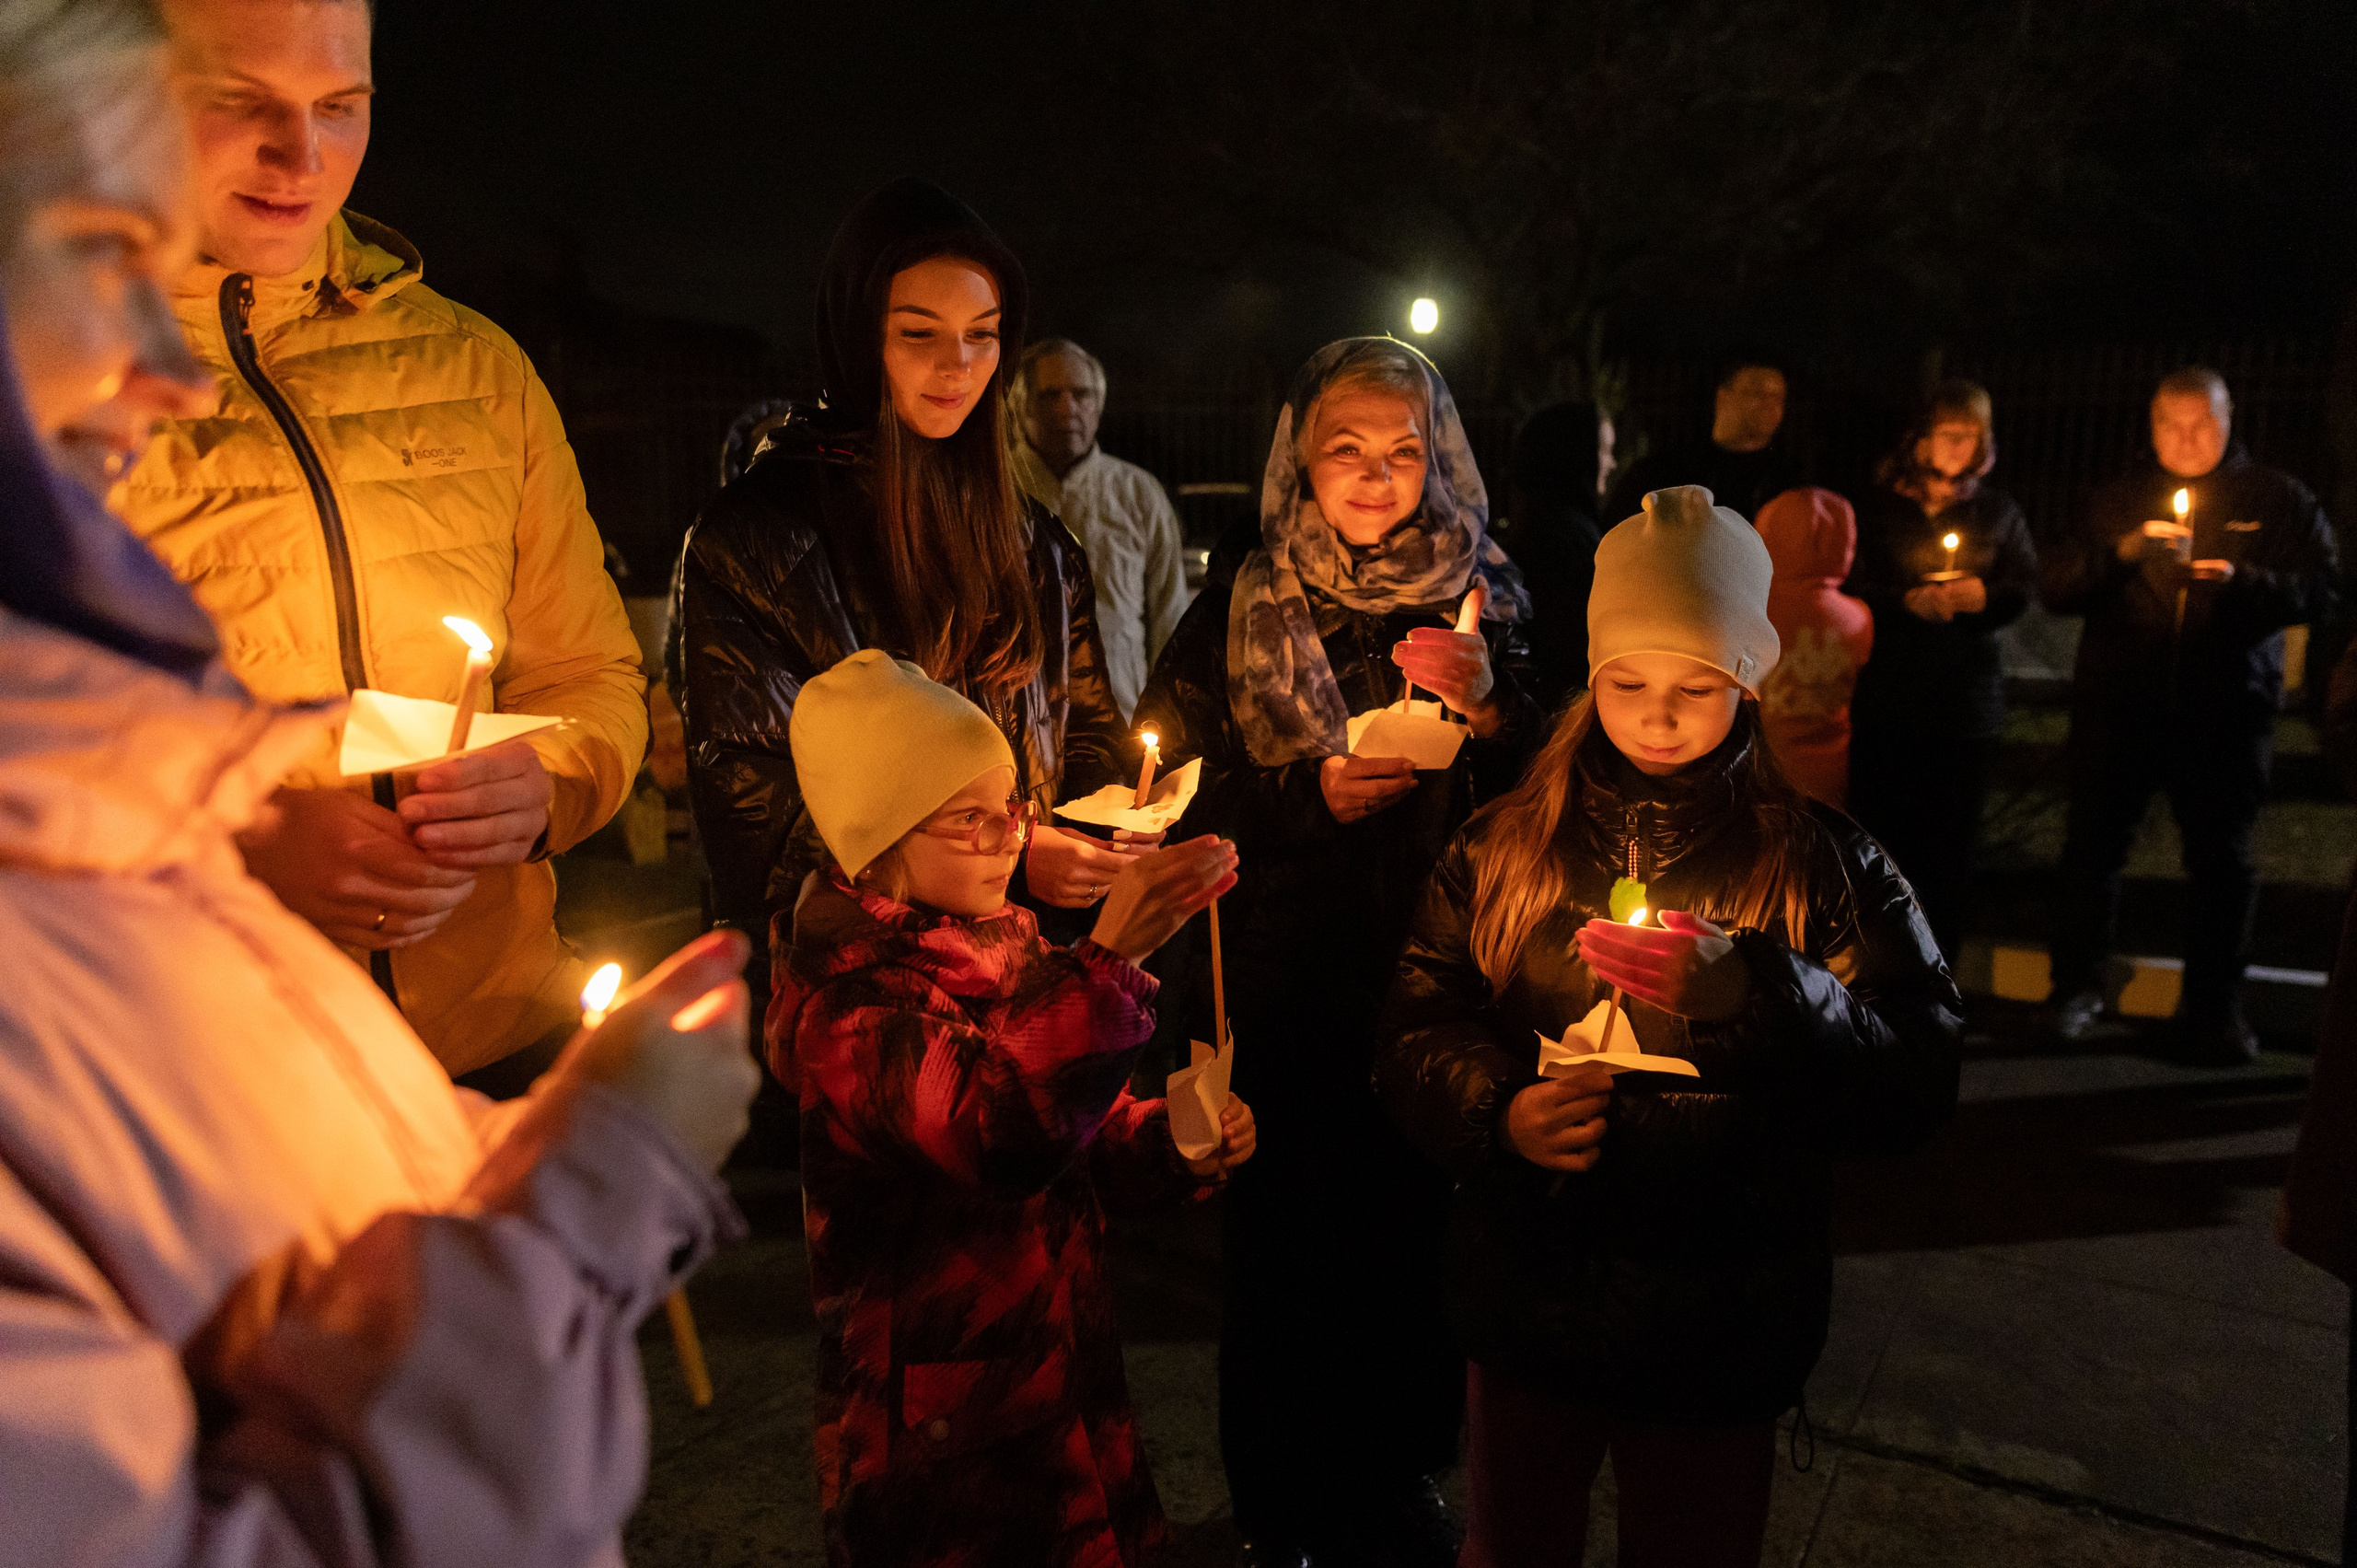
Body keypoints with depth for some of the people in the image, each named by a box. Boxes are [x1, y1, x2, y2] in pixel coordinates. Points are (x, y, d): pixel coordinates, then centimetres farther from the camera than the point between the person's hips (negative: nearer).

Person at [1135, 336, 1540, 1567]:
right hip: (1284, 981, -1)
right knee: (1285, 1232, 8)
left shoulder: (1488, 599, 2)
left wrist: (1484, 704, -17)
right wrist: (1310, 795, -18)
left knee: (1412, 1222, 11)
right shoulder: (1241, 610, -2)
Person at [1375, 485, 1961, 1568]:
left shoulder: (1818, 860, -7)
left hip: (1723, 1332, -1)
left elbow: (1919, 1087, -16)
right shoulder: (1503, 846, -2)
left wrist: (1745, 989, -30)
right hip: (1526, 1309, 2)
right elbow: (1413, 1039, -4)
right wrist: (1500, 1113, -23)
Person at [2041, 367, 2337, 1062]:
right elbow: (2052, 586, 2)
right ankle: (2075, 989, 13)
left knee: (2222, 858, 3)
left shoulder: (2277, 501, 10)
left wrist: (2242, 580, -18)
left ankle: (2213, 1008, 14)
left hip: (2226, 710, 0)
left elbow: (2318, 589, 1)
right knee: (2092, 844, 1)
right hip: (2117, 702, 1)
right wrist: (2121, 553, -15)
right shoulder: (2117, 500, 12)